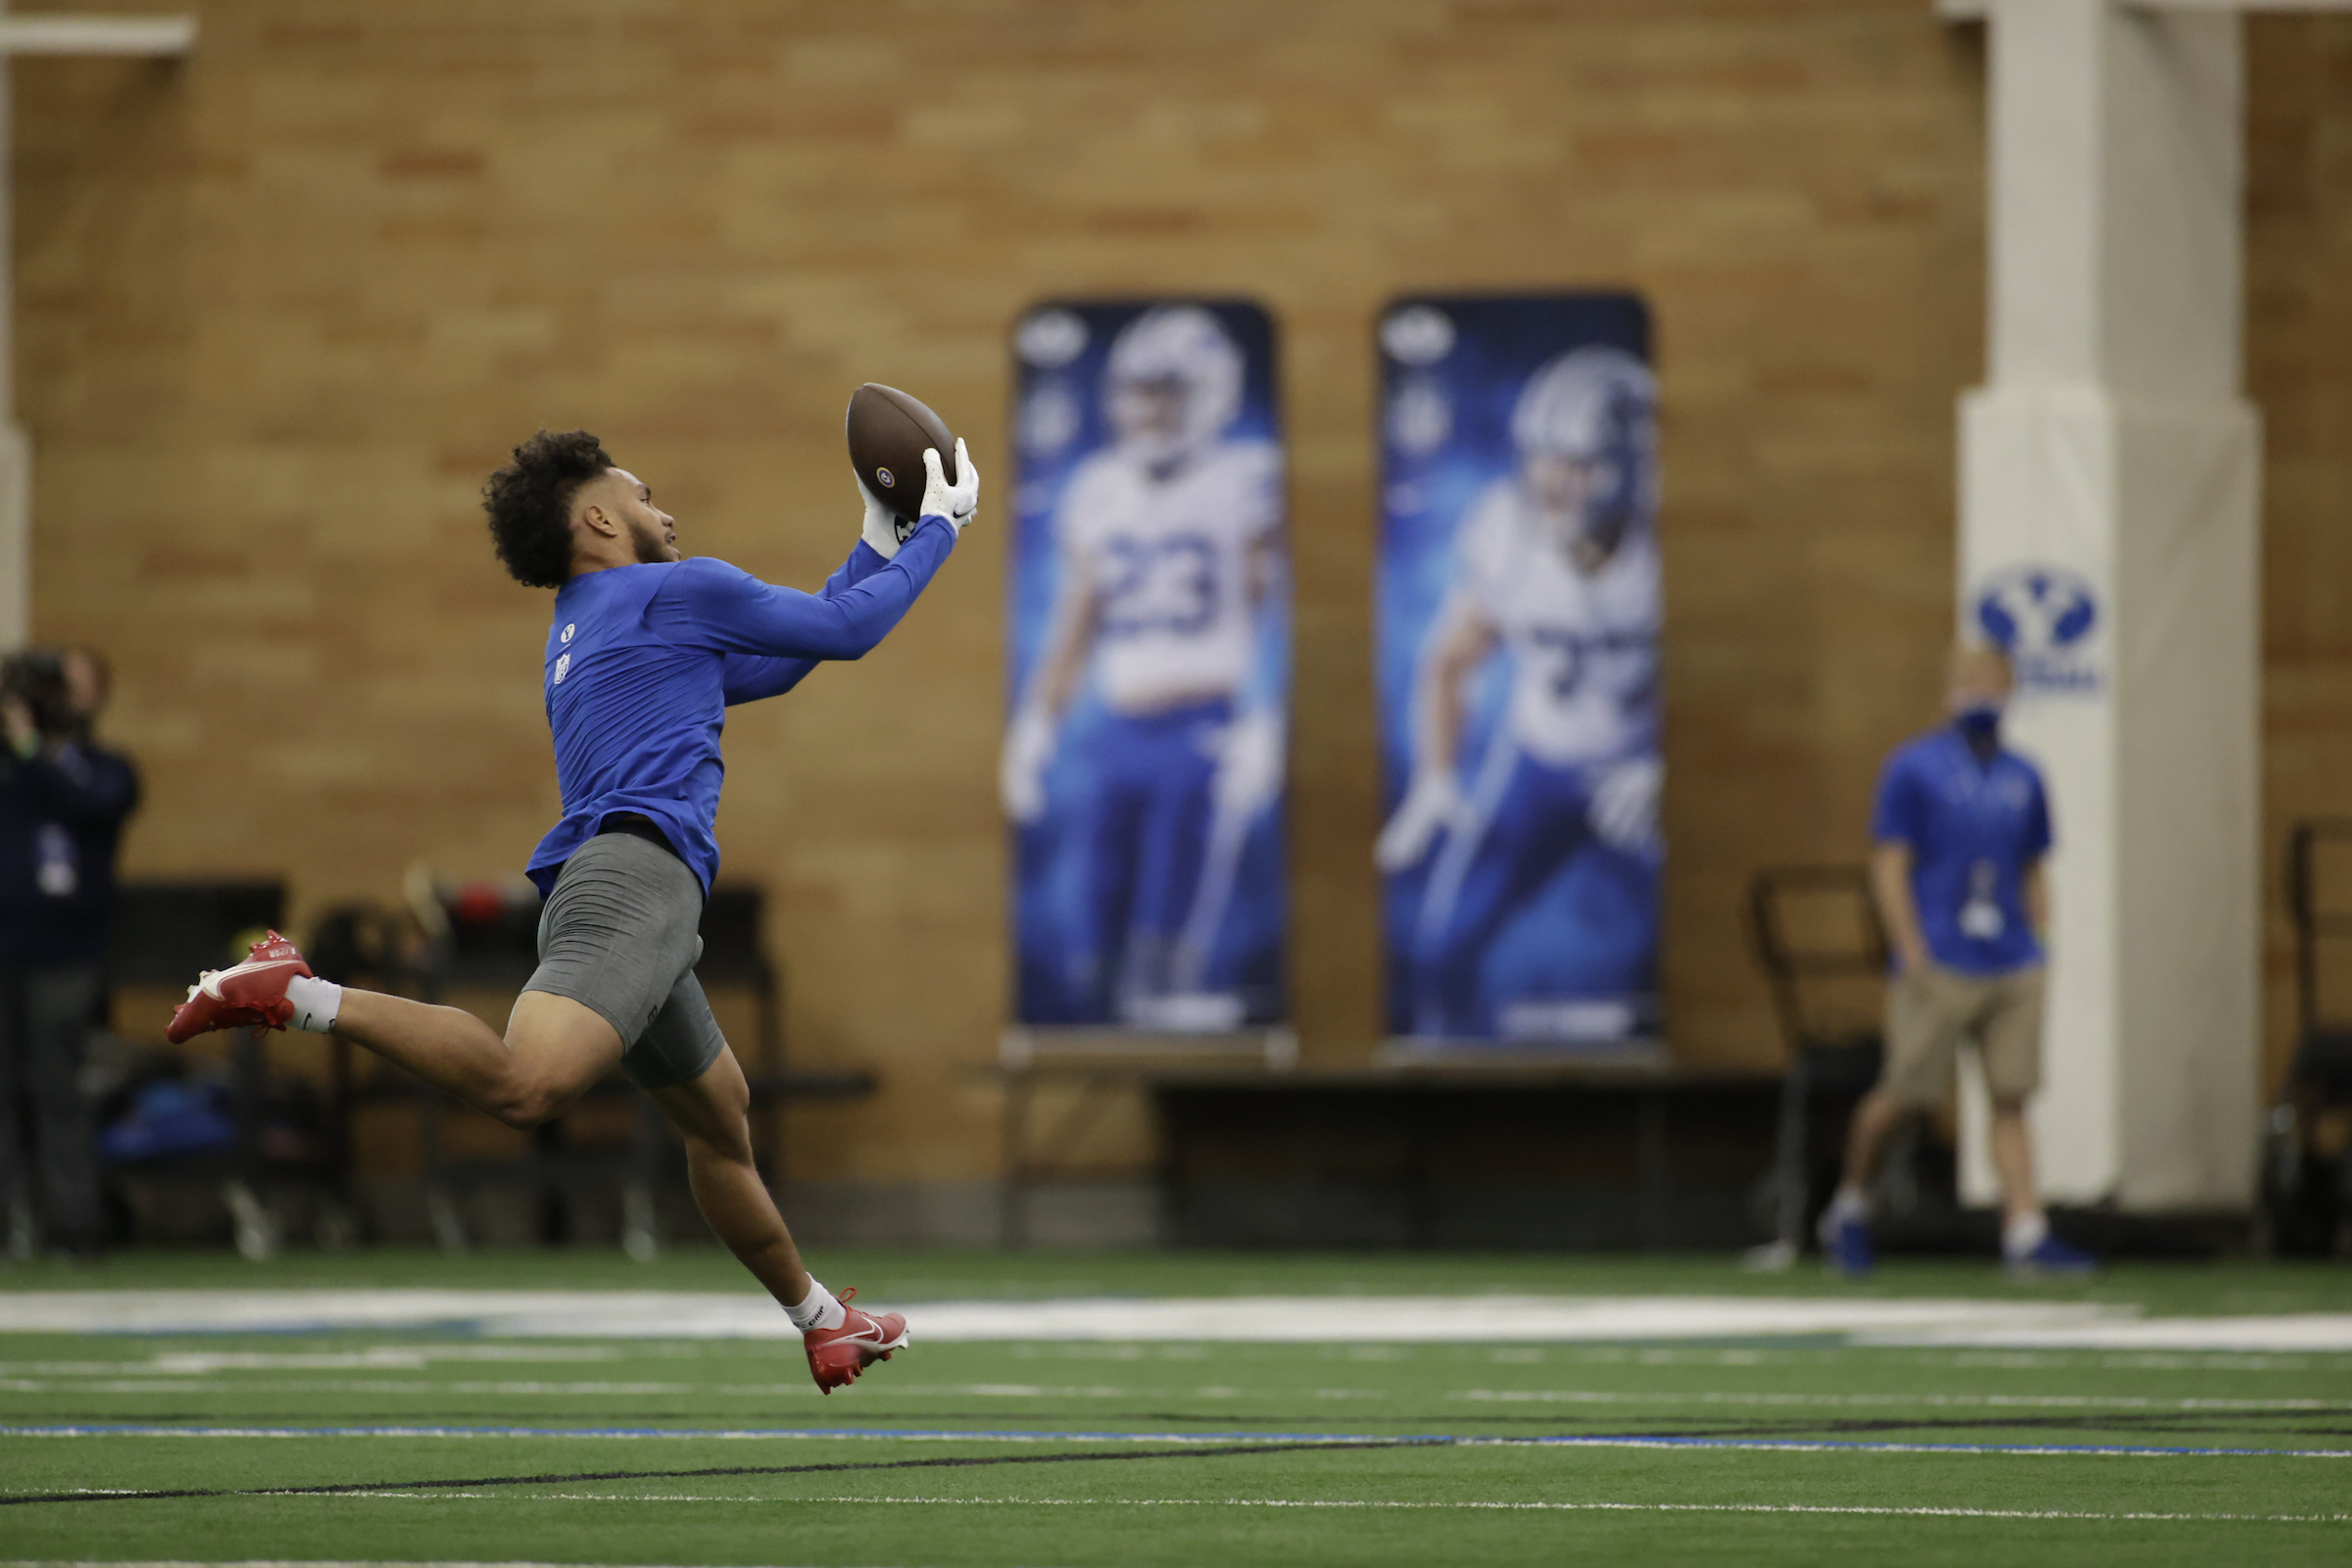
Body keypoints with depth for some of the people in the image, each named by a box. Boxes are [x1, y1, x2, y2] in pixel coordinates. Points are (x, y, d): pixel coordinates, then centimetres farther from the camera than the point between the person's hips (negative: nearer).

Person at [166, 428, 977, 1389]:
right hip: (637, 869, -10)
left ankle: (822, 1322, 36)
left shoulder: (578, 631, 32)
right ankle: (303, 998, -34)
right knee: (524, 1085, -32)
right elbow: (847, 629, 13)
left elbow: (771, 665, 40)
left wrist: (878, 543, 44)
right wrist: (938, 529, 27)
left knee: (720, 1120, 24)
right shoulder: (679, 591, 7)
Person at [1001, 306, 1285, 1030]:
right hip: (1120, 737, 6)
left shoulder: (1246, 483, -5)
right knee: (1101, 952, 4)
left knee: (1171, 933, -12)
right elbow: (1075, 628, 20)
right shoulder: (1099, 492, 12)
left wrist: (1263, 732, -15)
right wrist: (1031, 735, 15)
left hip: (1207, 733, -6)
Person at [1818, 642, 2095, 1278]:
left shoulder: (2023, 779, 14)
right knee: (1905, 1094, -2)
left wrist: (2039, 949, 10)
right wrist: (1912, 955, -13)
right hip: (1937, 965, -5)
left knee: (2011, 1100, -3)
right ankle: (1850, 1204, 19)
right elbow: (1889, 867, -5)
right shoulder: (1913, 768, -2)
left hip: (2012, 965, 5)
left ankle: (2025, 1232, -8)